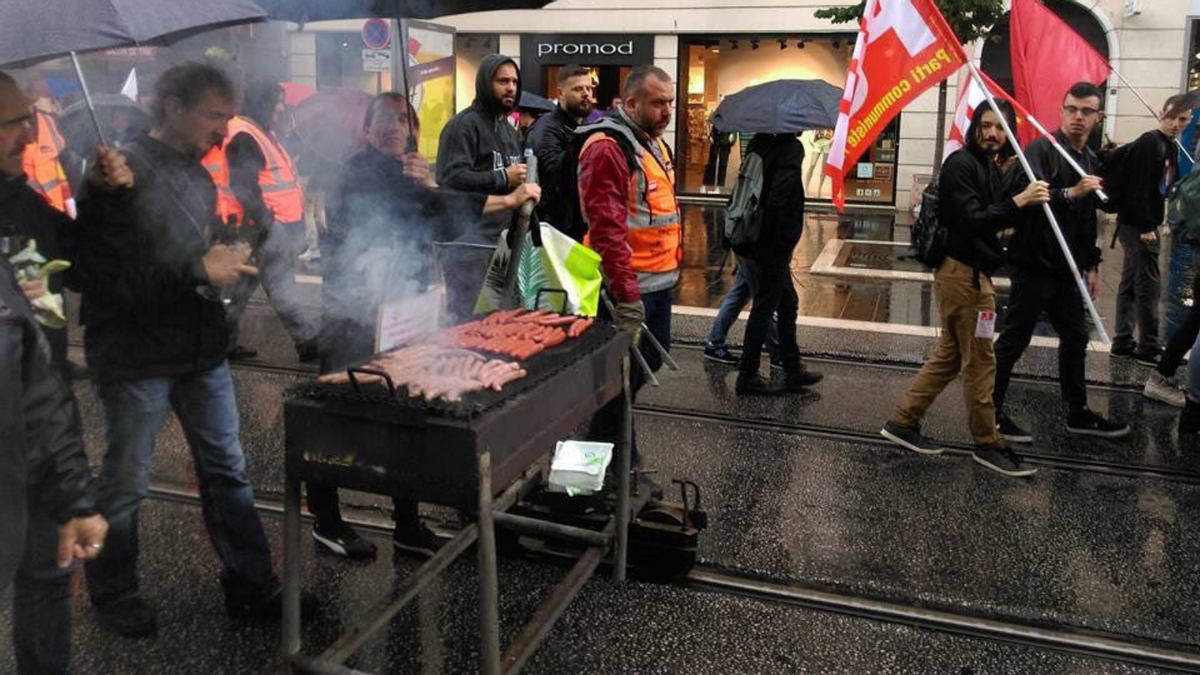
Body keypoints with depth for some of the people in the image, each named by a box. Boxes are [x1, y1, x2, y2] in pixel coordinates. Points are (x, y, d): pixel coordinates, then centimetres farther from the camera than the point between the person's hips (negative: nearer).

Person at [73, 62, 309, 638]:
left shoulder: (199, 178, 12)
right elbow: (109, 276, -19)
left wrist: (226, 261, 3)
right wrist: (200, 271, -19)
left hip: (201, 351, 7)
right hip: (138, 355, -7)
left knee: (226, 470, 11)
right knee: (125, 483, 8)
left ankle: (250, 587, 21)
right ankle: (112, 594, 28)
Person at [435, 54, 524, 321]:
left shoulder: (510, 130, 22)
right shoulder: (464, 124, -7)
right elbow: (451, 178, -20)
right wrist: (503, 178, -16)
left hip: (502, 238, 9)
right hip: (468, 241, -8)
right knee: (462, 318, -7)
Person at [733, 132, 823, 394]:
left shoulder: (760, 142, 6)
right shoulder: (791, 148, -18)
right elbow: (777, 200, -28)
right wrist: (776, 241, -18)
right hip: (776, 243, -9)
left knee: (788, 303, 18)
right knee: (764, 306, 2)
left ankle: (793, 370, 28)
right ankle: (748, 375, 12)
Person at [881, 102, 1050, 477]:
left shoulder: (990, 167, 16)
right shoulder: (961, 164, -13)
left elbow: (992, 217, 14)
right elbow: (970, 221, -24)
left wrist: (1013, 184, 3)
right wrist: (1016, 202, -33)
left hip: (973, 273, 10)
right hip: (964, 273, -10)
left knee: (950, 356, 15)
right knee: (979, 362, 0)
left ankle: (901, 422, 21)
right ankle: (987, 445, 11)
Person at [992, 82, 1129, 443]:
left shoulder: (1090, 160, 16)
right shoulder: (1041, 149, -10)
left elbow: (1089, 220, 22)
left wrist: (1092, 264, 21)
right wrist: (1069, 193, -36)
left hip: (1068, 267, 9)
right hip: (1035, 263, -9)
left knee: (1075, 338, 15)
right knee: (1014, 339, -1)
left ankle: (1077, 413, 28)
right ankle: (991, 411, 9)